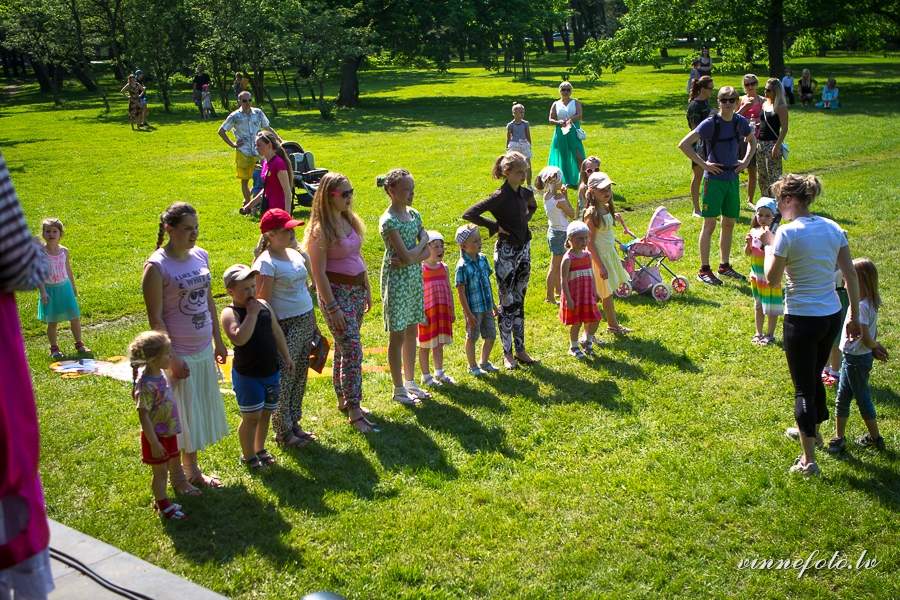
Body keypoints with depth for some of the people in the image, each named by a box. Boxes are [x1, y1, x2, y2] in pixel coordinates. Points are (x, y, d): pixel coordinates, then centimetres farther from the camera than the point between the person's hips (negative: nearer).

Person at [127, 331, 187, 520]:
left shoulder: (160, 374, -1)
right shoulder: (147, 385, -28)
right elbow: (143, 416, -25)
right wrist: (154, 443, -22)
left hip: (168, 433, 8)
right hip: (157, 436, -8)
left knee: (169, 467, 21)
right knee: (160, 472, 9)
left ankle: (161, 501, 39)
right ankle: (165, 507, 24)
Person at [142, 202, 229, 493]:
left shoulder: (200, 256, 4)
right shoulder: (157, 266, -17)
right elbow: (155, 318, -17)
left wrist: (218, 340, 14)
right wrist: (172, 358, -18)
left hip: (203, 349, 7)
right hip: (178, 353, -7)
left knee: (199, 412, 18)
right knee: (177, 416, 8)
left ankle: (193, 468, 36)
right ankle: (177, 476, 26)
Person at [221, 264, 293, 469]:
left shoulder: (263, 305, 3)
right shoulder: (230, 313, -16)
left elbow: (277, 332, 13)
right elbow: (240, 338, -33)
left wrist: (286, 357, 14)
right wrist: (251, 313, -27)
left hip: (271, 371, 6)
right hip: (247, 375, -6)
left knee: (266, 413, 17)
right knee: (251, 417, 4)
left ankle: (260, 449, 36)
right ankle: (248, 456, 21)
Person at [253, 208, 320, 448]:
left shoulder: (296, 254, 9)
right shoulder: (266, 263, -16)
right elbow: (262, 302, -16)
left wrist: (313, 324, 19)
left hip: (305, 321, 8)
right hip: (285, 326, -8)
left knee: (300, 377, 16)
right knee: (283, 380, 2)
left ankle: (294, 424, 30)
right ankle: (283, 432, 15)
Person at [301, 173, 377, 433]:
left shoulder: (349, 220, 8)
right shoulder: (321, 229, -16)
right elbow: (318, 272, -17)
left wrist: (367, 290, 17)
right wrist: (332, 308, -19)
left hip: (357, 288, 8)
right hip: (336, 291, -7)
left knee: (344, 348, 16)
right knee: (352, 350, -10)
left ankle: (344, 399, 28)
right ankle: (354, 412, -5)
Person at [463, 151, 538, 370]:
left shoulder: (525, 193, 4)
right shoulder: (500, 197, -17)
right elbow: (469, 214, -23)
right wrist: (495, 226, -18)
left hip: (524, 249, 7)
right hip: (506, 251, -7)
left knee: (519, 302, 13)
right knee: (507, 304, 2)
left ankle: (520, 350, 22)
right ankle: (507, 353, 12)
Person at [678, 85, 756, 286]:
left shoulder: (740, 122, 2)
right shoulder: (710, 123, -14)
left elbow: (752, 141, 23)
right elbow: (684, 144, -18)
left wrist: (746, 161, 8)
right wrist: (703, 164, -16)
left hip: (732, 178, 6)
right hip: (714, 179, -6)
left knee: (729, 223, 12)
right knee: (709, 224, -2)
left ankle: (724, 265, 24)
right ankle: (704, 269, 5)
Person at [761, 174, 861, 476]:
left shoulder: (788, 233, -17)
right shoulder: (832, 228, 2)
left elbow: (772, 280, -11)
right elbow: (851, 275, 4)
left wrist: (770, 243, 0)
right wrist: (855, 316, 12)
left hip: (802, 319, -6)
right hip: (832, 316, 7)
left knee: (803, 388, 3)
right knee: (815, 376, 27)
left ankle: (808, 460, 7)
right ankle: (812, 430, 48)